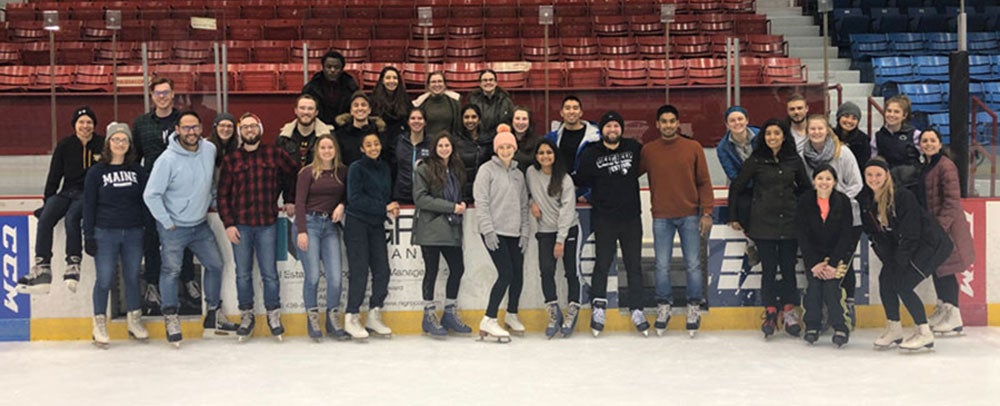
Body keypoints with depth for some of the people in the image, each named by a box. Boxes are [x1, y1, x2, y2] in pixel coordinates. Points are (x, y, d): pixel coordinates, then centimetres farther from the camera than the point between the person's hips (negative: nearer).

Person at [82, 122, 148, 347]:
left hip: (133, 233, 2)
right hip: (105, 233, -2)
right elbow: (89, 205, 0)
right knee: (104, 279, -1)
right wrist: (88, 235, -5)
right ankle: (100, 324, 13)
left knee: (133, 277, 8)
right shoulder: (97, 172, 0)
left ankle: (134, 321, 21)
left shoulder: (137, 171, 8)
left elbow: (146, 200, 11)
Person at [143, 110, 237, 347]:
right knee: (171, 270, -3)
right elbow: (151, 195, -17)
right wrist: (167, 223, -13)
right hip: (174, 228, -6)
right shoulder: (167, 159, -20)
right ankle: (171, 319, 10)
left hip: (201, 224, 6)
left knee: (215, 265, 11)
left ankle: (214, 315, 25)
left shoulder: (209, 150, -3)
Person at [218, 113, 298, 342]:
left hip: (267, 224, -1)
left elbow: (295, 174, 14)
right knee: (243, 274, 7)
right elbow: (223, 195, 3)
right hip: (240, 226, 1)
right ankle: (246, 316, 18)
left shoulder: (274, 155, 4)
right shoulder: (231, 160, 5)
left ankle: (273, 315, 16)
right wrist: (228, 224, -4)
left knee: (270, 273, 3)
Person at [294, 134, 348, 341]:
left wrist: (341, 205, -2)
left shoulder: (342, 172, 10)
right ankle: (312, 319, 9)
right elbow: (300, 203, -3)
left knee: (335, 276, -5)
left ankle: (333, 320, 10)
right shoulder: (308, 172, 1)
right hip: (310, 223, -3)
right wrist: (301, 231, -11)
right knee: (313, 276, -8)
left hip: (331, 225, 3)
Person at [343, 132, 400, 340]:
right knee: (359, 272, -6)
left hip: (376, 225, 6)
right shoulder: (356, 168, -6)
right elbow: (355, 198, -14)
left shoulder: (385, 168, 12)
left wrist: (391, 210, -4)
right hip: (357, 224, -6)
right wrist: (384, 207, -15)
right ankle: (351, 318, 3)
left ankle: (374, 315, 14)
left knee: (382, 270, 1)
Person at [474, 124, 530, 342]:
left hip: (514, 233, 6)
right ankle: (488, 322, -8)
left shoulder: (518, 174, 16)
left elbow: (523, 205, 16)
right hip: (495, 232, -6)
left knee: (518, 275, 7)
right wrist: (488, 230, -15)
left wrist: (524, 232, 7)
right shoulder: (487, 169, -2)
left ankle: (511, 315, 30)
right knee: (506, 273, -14)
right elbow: (481, 202, -9)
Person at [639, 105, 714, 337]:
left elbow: (704, 182, 2)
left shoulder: (693, 148, 2)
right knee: (662, 265, 4)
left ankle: (694, 307, 15)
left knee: (693, 264, 3)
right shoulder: (648, 151, 3)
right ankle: (663, 307, 17)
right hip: (661, 218, 1)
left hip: (690, 216, 0)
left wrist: (707, 213, -3)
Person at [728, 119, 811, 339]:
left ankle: (789, 312, 14)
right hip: (763, 223, -2)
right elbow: (736, 188, 4)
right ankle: (770, 313, 9)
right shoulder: (756, 161, 0)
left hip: (789, 222, 2)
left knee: (788, 268, 4)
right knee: (769, 269, 0)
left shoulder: (794, 160, 5)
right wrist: (733, 217, 4)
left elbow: (806, 187, 18)